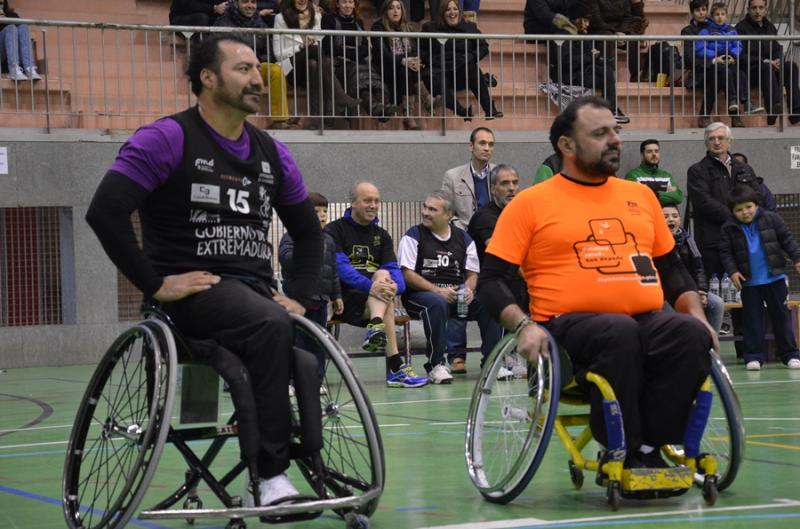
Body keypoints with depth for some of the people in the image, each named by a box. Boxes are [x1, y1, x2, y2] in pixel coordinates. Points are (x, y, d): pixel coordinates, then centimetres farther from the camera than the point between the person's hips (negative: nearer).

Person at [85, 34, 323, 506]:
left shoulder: (273, 155, 14)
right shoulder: (167, 140, -5)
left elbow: (308, 232, 25)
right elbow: (105, 211, -14)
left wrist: (300, 298, 10)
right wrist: (156, 284, -15)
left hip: (256, 293, 6)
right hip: (194, 291, -6)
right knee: (272, 325, -34)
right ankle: (272, 476, -30)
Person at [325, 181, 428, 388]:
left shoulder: (381, 235, 18)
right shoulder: (334, 230, 0)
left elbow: (393, 268, 3)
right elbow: (339, 266, -16)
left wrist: (395, 286, -23)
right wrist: (370, 286, -32)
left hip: (374, 296, 5)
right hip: (345, 297, -4)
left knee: (384, 274, -28)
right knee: (385, 290, -30)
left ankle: (376, 327, -52)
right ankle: (396, 367, -43)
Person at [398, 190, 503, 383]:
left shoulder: (463, 239, 14)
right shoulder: (414, 236, 3)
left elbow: (472, 273, 14)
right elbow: (407, 274, -7)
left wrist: (469, 289, -11)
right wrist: (437, 290, -19)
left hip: (458, 295, 4)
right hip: (420, 294, -4)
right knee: (436, 303, -38)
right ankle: (435, 365, -30)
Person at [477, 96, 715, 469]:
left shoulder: (640, 196, 21)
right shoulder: (531, 203, 7)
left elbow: (672, 268, 27)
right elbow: (491, 280, 3)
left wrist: (696, 313, 8)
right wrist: (524, 326, -15)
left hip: (647, 323, 4)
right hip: (570, 325, -4)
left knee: (691, 333, -28)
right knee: (619, 332, -37)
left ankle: (649, 448, -22)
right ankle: (618, 452, -24)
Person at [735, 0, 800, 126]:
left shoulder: (770, 27, 18)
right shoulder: (741, 28, -3)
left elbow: (777, 50, 16)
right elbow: (741, 57, -11)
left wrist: (779, 61, -9)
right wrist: (765, 61, -19)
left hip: (770, 65, 6)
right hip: (748, 72, -6)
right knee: (767, 68, -37)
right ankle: (774, 110, -51)